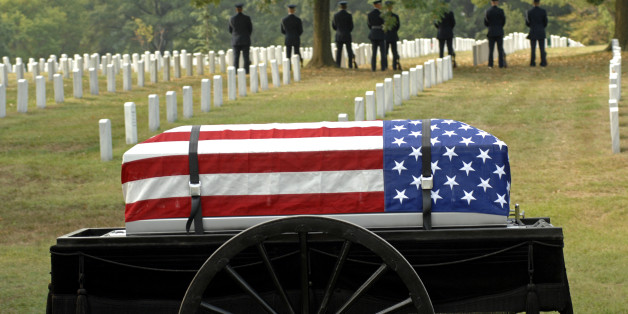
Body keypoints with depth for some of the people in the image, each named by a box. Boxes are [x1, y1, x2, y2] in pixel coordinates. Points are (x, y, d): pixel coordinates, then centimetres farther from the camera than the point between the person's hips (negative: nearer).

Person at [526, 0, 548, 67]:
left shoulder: (530, 12, -4)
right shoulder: (543, 11, -5)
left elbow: (527, 23, 3)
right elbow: (545, 22, 2)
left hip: (533, 33, 0)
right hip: (541, 33, 0)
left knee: (533, 48, 4)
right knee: (542, 48, 4)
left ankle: (532, 63, -1)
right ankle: (543, 63, 0)